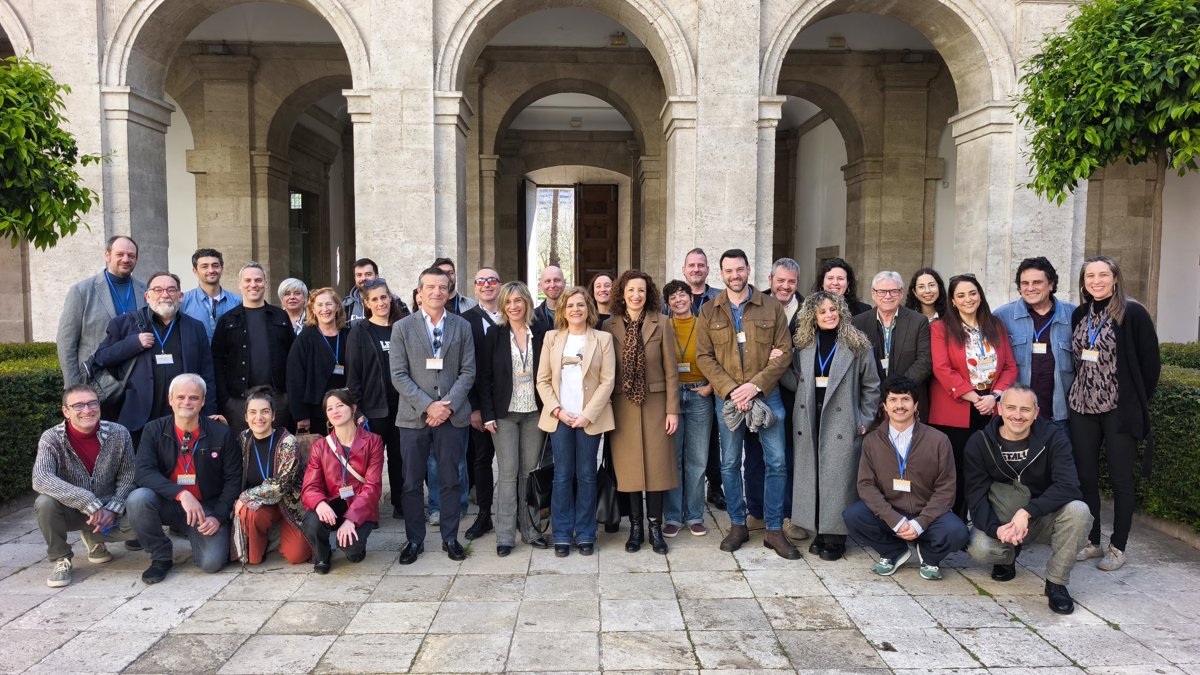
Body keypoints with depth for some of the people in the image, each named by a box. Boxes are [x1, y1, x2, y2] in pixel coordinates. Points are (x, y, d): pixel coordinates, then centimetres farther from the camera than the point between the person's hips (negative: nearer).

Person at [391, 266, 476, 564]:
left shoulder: (462, 326, 7)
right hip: (414, 416, -1)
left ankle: (450, 538, 21)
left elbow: (468, 371, 3)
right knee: (412, 483, 7)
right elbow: (398, 375, -3)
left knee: (451, 481, 8)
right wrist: (428, 406, -13)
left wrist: (448, 405, -10)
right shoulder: (402, 328, 3)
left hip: (453, 415, 1)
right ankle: (414, 540, 20)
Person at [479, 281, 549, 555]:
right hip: (505, 412, -2)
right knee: (508, 473, -2)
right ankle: (505, 535, 6)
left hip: (534, 412, 2)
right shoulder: (495, 335, 0)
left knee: (530, 471, 7)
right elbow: (484, 376, -2)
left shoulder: (540, 335, 4)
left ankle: (529, 529, 18)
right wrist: (487, 414, -8)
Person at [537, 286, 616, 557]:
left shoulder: (603, 339, 3)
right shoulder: (551, 338, 7)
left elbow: (607, 381, -3)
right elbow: (543, 380, 5)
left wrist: (587, 414, -11)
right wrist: (557, 410, -7)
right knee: (562, 476, 4)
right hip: (559, 417, 1)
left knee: (586, 475, 5)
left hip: (590, 418, -1)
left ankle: (585, 535, 15)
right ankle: (562, 535, 13)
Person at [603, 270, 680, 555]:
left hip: (654, 404, -1)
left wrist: (673, 409, -5)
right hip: (623, 407, 1)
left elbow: (670, 370, -1)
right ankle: (636, 527, 18)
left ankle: (655, 528, 15)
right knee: (629, 467, 6)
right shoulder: (609, 326, 3)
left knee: (656, 465, 3)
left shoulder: (661, 324, 0)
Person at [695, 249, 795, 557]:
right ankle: (738, 526, 23)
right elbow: (704, 357, -1)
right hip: (727, 398, 1)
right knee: (730, 464, 8)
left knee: (776, 462, 1)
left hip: (766, 395, 0)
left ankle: (774, 530, 13)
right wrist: (730, 389, -14)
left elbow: (784, 352, -3)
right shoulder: (709, 311, 4)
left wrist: (756, 385, -15)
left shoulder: (772, 307, 2)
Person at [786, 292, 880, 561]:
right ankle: (818, 532, 18)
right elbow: (795, 382, 7)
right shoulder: (803, 344, 8)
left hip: (842, 422, -3)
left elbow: (871, 386, 4)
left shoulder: (857, 344, 0)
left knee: (838, 476, -2)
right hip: (809, 420, 3)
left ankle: (835, 536, 8)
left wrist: (865, 421, 1)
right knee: (812, 476, 6)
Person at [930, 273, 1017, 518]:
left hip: (992, 411, 3)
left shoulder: (996, 327, 14)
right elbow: (942, 369, -8)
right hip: (954, 413, -3)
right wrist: (972, 397, -14)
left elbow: (1010, 367, 9)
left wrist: (995, 395, -8)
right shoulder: (940, 328, 2)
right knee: (956, 473, 1)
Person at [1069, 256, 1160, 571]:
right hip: (1082, 406, 5)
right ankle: (1091, 541, 20)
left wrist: (1137, 403, -2)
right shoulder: (1079, 315, 8)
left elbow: (1151, 363, -5)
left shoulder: (1133, 314, -8)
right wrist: (1078, 391, 9)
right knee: (1085, 475, 8)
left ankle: (1118, 547, 14)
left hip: (1119, 409, -5)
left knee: (1121, 478, 3)